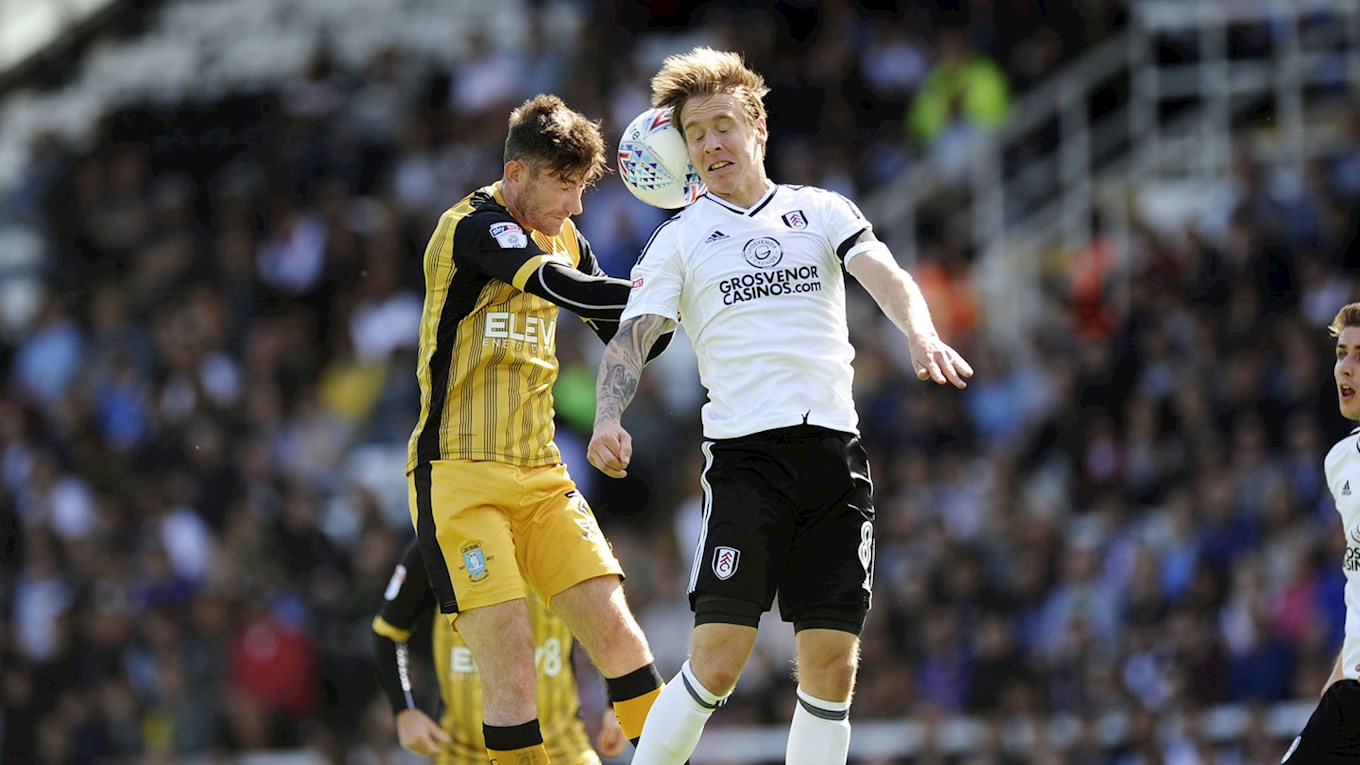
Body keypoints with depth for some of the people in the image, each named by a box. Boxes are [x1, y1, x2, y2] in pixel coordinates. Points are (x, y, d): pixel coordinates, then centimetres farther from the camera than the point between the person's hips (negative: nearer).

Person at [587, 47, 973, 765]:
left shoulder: (822, 210, 14)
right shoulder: (680, 237, 11)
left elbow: (884, 274, -1)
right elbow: (632, 334, 1)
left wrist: (920, 335, -24)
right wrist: (608, 419, -18)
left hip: (835, 453, 2)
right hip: (745, 455, -2)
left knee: (832, 665, -1)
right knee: (717, 659, -12)